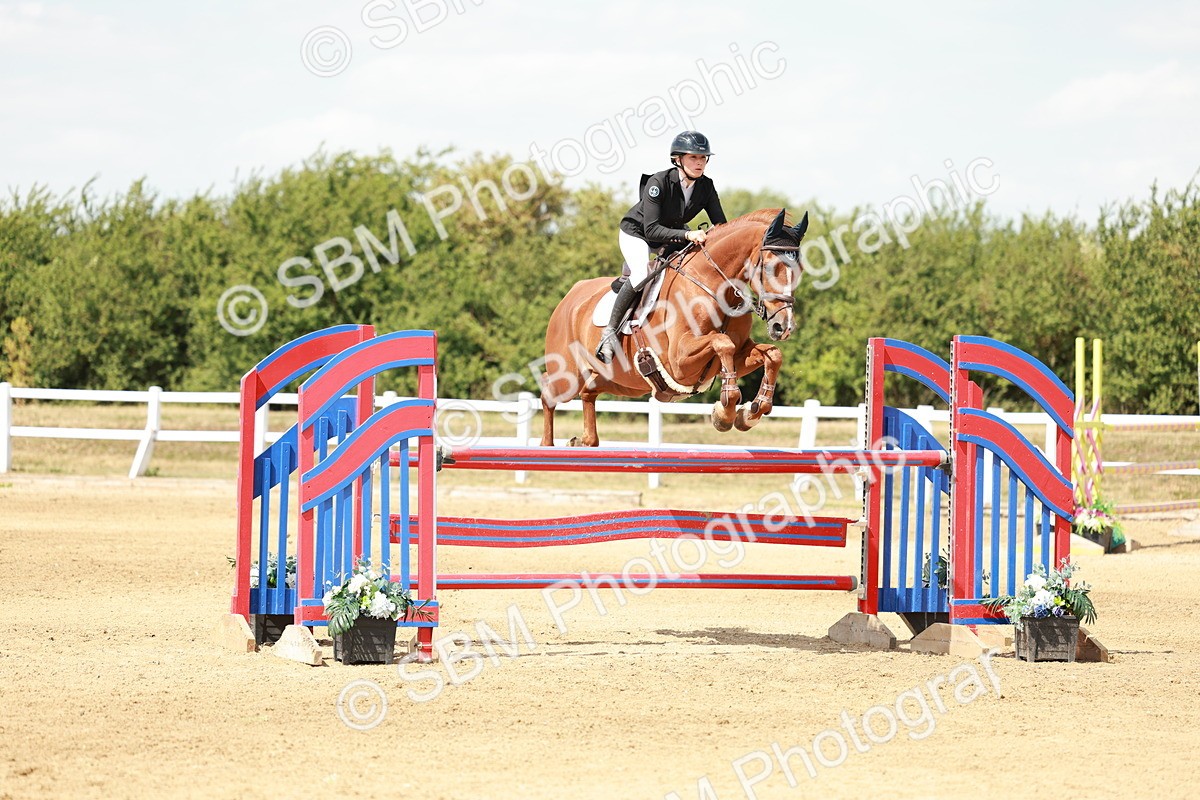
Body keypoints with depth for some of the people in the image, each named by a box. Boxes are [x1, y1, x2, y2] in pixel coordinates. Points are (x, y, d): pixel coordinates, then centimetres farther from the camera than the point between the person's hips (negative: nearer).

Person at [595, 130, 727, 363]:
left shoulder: (706, 186, -14)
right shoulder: (658, 182, -30)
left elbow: (721, 225, -8)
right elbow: (651, 230, -35)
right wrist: (686, 235, -47)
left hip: (673, 235, 7)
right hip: (636, 233, -7)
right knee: (642, 273, -33)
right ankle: (610, 331, -25)